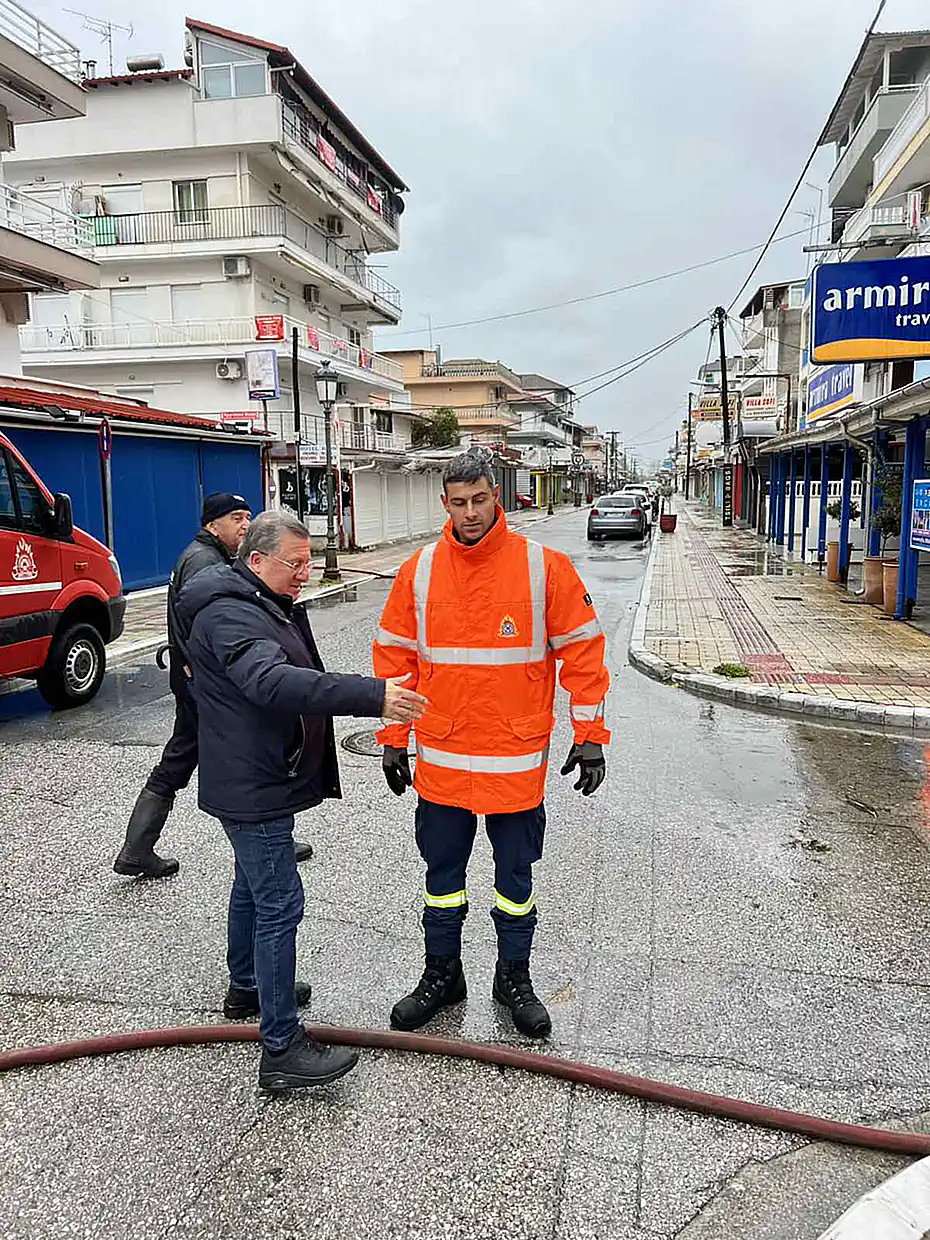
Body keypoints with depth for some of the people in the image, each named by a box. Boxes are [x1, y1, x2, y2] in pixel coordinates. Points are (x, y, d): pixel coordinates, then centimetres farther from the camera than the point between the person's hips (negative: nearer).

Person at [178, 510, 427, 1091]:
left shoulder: (267, 605, 13)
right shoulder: (229, 615, -23)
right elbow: (276, 683, -40)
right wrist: (373, 696, -47)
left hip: (259, 780, 11)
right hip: (252, 787, -11)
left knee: (253, 886, 24)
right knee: (279, 905, -8)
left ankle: (247, 988, 42)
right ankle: (282, 1049, -1)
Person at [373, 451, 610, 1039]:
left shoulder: (544, 566, -7)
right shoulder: (419, 571, -1)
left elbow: (583, 650, -4)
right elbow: (394, 656, 5)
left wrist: (590, 736, -6)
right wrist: (393, 739, 4)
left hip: (517, 760, -1)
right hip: (441, 760, 2)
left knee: (516, 876, 15)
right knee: (443, 874, 16)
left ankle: (515, 977, 35)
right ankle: (441, 974, 36)